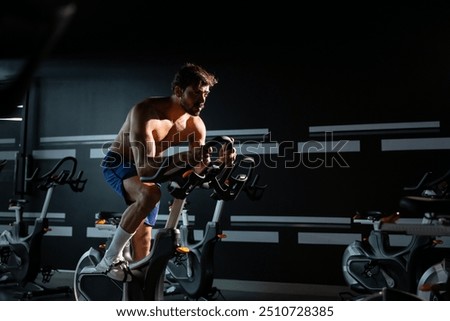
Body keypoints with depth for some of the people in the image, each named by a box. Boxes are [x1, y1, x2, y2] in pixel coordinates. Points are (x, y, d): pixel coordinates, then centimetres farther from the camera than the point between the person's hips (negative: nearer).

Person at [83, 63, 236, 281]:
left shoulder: (196, 125, -13)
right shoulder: (146, 111, -31)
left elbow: (199, 171, -13)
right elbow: (144, 166, -41)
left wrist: (219, 163, -34)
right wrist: (184, 157, -55)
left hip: (149, 170, 6)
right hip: (118, 164, -6)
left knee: (143, 250, 6)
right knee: (150, 193, -38)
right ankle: (110, 259, -23)